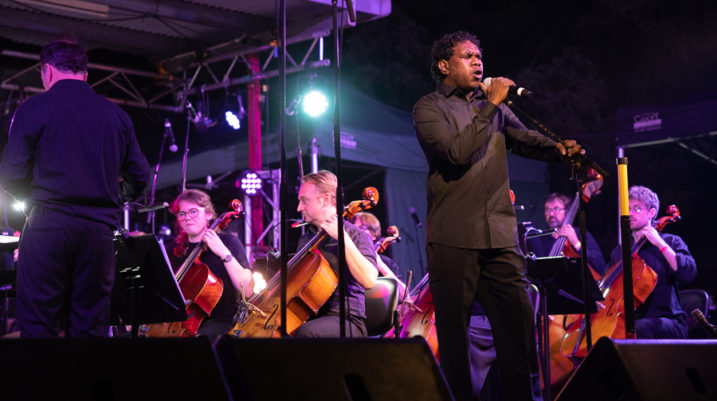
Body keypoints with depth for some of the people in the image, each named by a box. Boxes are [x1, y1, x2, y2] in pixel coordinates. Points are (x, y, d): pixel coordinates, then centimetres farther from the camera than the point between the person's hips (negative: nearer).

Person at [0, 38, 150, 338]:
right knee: (91, 329, 7)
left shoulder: (32, 109, 0)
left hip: (48, 226, -3)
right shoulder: (115, 114, 10)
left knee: (38, 327, -1)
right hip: (99, 229, 3)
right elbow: (139, 175, 12)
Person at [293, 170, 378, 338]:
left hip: (346, 320, -5)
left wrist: (342, 238, -18)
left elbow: (369, 280, -18)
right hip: (309, 316, 5)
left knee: (307, 331, -36)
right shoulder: (305, 240, 18)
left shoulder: (357, 236, -1)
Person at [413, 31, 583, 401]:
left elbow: (525, 139, 12)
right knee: (453, 332, 0)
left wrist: (558, 148, -8)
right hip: (453, 238, -5)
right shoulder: (429, 108, 2)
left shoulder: (493, 107, 21)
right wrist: (490, 105, -12)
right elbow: (457, 152, -14)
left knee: (518, 323, 0)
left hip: (500, 236, 5)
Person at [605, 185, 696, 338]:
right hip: (627, 320, 3)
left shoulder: (671, 242, 5)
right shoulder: (619, 251, 19)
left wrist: (660, 244, -14)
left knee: (640, 327, -37)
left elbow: (689, 273, -12)